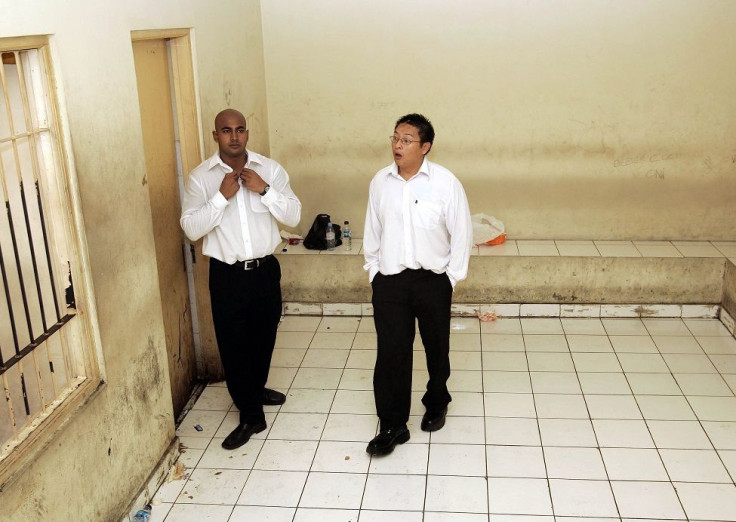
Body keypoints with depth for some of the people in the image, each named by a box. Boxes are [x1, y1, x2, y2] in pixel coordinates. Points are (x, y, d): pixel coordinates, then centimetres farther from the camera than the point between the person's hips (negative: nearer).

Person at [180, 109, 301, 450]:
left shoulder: (270, 169, -1)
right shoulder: (200, 176, -5)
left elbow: (293, 216, -5)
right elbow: (191, 229, -12)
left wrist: (264, 189, -18)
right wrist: (222, 196, -21)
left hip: (265, 269, 2)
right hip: (226, 274, -2)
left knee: (263, 336, 18)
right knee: (232, 344, 2)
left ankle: (255, 389, 45)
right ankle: (251, 415, 17)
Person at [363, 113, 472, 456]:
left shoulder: (446, 182, -10)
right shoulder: (380, 182, 0)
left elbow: (461, 233, -5)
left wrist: (451, 276, -5)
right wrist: (373, 269, 7)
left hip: (433, 281, -1)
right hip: (389, 280, 2)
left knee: (437, 348, 16)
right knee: (391, 352, 0)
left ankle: (436, 405, 41)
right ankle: (392, 426, 11)